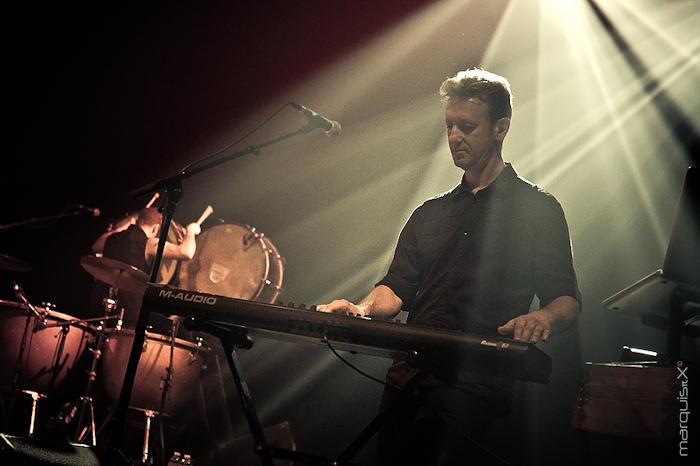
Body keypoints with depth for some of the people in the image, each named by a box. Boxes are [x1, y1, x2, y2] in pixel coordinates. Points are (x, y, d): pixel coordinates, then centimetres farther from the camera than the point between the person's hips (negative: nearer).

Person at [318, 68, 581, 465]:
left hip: (477, 383, -5)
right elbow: (397, 288, 18)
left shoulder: (537, 209, 7)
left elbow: (567, 301, 2)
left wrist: (541, 318, -21)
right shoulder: (431, 213, 22)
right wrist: (365, 309, -4)